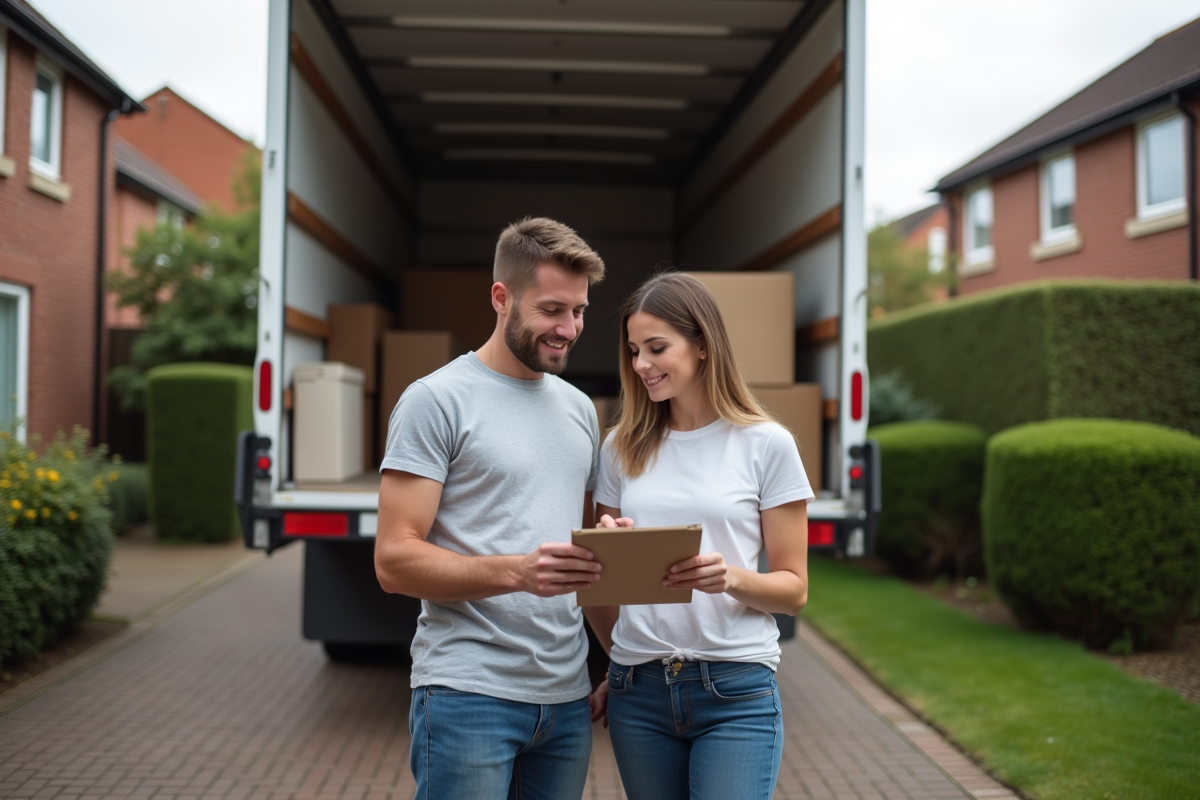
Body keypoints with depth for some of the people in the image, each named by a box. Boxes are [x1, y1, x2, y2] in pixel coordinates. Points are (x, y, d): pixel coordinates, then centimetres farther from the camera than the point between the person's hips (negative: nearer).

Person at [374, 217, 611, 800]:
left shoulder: (579, 407, 14)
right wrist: (517, 572, -25)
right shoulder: (436, 400, -6)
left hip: (567, 698, 6)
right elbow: (394, 562, -12)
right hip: (468, 693, -6)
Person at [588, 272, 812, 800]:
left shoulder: (766, 444, -1)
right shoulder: (622, 448, 8)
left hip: (736, 694, -3)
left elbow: (794, 589, 0)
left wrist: (731, 577, -18)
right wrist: (616, 668, 4)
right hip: (638, 693, 3)